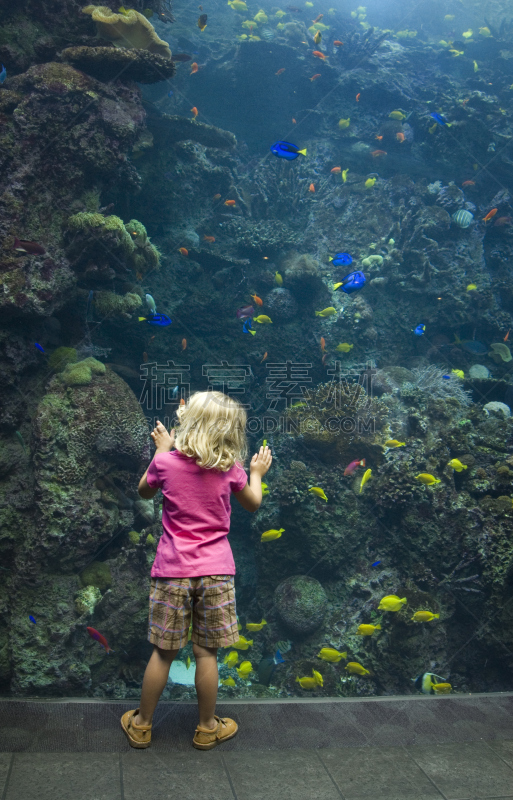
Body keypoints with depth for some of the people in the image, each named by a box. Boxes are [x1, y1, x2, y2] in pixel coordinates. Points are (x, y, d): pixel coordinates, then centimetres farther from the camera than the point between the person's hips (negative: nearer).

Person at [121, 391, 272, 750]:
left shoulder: (166, 462, -6)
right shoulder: (230, 468, -5)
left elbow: (145, 491, 15)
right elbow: (253, 503, 12)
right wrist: (257, 473, 29)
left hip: (173, 571, 0)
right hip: (215, 572, 0)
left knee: (163, 652, 11)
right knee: (207, 652, 11)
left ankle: (141, 724, 26)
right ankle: (207, 728, 26)